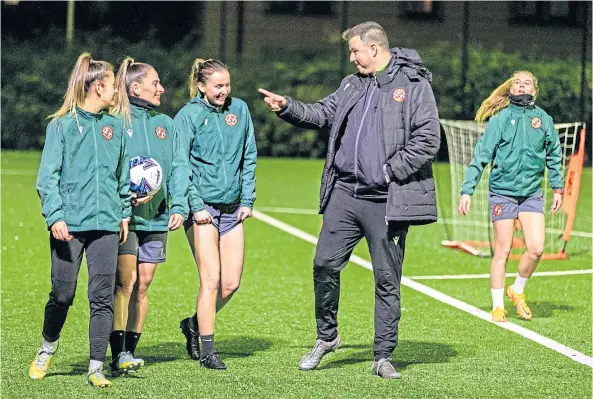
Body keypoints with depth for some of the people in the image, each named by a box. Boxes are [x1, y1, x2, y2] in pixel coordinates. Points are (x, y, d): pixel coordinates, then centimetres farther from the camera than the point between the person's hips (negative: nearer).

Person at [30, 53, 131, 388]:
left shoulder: (114, 126, 12)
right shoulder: (61, 125, -1)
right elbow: (48, 176, -3)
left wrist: (124, 212, 17)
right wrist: (55, 216, -13)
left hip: (106, 224, 3)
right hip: (69, 225, -3)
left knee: (103, 297, -3)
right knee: (63, 294, 2)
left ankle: (96, 367, 1)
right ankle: (48, 346, 29)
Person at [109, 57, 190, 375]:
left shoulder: (165, 124, 13)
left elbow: (179, 167, 9)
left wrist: (179, 206, -4)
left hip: (156, 217, 5)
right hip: (124, 217, -5)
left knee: (143, 285, 6)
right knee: (126, 281, -11)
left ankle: (129, 350, 12)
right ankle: (118, 356, -12)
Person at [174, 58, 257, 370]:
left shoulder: (239, 110, 8)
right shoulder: (188, 116, -5)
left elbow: (249, 157, 14)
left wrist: (247, 200, 8)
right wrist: (195, 206, -12)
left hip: (232, 209, 5)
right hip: (202, 209, -5)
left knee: (231, 283, 4)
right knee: (211, 279, -9)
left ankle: (195, 324, 28)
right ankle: (207, 351, -1)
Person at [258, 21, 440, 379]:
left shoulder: (414, 84, -7)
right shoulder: (352, 85, 14)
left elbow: (428, 139, -12)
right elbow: (322, 114, 20)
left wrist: (390, 170, -14)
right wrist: (287, 107, 5)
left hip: (386, 201, -6)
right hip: (344, 193, 6)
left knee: (387, 279, 2)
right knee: (325, 264, 5)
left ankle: (384, 357, 10)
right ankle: (327, 337, 24)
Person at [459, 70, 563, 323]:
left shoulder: (544, 120, 4)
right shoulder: (500, 119, -3)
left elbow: (554, 156, 16)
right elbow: (481, 156, -4)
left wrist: (557, 188, 15)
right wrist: (467, 190, -8)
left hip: (531, 193, 3)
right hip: (502, 192, -2)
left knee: (536, 249, -7)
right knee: (502, 252, 1)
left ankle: (517, 291, 18)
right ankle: (498, 307, 13)